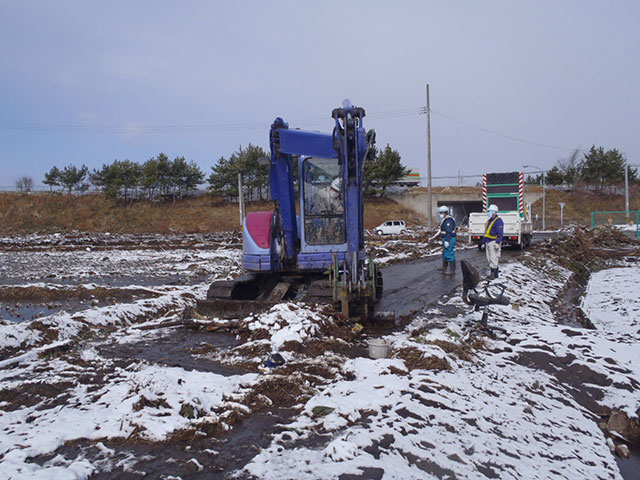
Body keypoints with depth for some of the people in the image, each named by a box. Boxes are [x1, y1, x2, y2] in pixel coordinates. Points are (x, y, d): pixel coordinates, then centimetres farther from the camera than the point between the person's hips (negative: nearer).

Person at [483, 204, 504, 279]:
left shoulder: (498, 221, -11)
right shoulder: (489, 221, 19)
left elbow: (500, 233, -18)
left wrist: (497, 243, -25)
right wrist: (484, 242, 23)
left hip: (493, 242, -10)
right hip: (488, 242, 10)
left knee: (493, 259, -9)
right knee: (489, 259, 11)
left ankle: (493, 274, -7)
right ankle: (494, 274, 18)